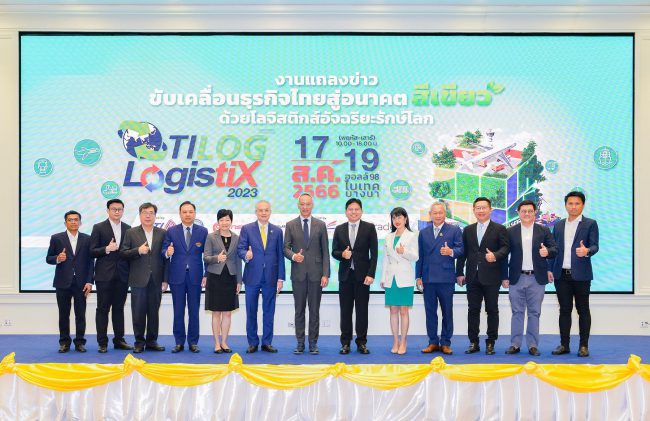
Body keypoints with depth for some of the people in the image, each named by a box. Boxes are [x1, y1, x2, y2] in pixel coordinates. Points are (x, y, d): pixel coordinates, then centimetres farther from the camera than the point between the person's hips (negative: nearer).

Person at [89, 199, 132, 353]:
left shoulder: (128, 229, 10)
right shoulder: (99, 228, 1)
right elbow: (92, 251, -3)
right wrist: (106, 249, -20)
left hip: (122, 275, 3)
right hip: (104, 275, -3)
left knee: (119, 308, 9)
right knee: (103, 309, 0)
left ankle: (119, 340, 16)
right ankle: (102, 343, 4)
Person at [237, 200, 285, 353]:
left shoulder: (277, 231, 7)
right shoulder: (247, 229, 3)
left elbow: (280, 256, 6)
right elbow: (240, 249, -2)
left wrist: (280, 278, 1)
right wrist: (246, 255, -26)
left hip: (270, 277, 1)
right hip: (252, 276, -1)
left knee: (269, 312, 5)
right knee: (251, 312, 5)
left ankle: (267, 342, 14)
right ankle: (252, 343, 15)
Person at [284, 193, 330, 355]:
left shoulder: (320, 225, 5)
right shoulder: (291, 225, 6)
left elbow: (325, 251, 3)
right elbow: (286, 247, 5)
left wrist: (325, 274, -4)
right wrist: (293, 256, -18)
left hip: (315, 273, 0)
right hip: (298, 273, 1)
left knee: (314, 310, 4)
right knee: (299, 310, 6)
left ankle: (313, 343, 11)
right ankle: (300, 343, 13)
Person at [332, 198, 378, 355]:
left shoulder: (369, 228, 0)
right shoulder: (339, 229, 8)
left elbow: (374, 253, -3)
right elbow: (334, 252, 8)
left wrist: (371, 274, -11)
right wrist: (342, 254, -15)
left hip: (362, 275, -2)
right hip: (345, 275, 2)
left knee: (362, 310, 2)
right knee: (345, 310, 5)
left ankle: (361, 343, 10)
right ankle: (345, 343, 12)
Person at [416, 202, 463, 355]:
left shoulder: (454, 230, 5)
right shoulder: (423, 233, 15)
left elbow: (461, 249, -3)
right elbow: (420, 256, 13)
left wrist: (452, 252, -24)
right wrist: (418, 276, 8)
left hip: (446, 278, -3)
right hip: (428, 278, 3)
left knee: (447, 312, 2)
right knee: (430, 312, 6)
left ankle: (445, 343, 10)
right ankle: (433, 342, 14)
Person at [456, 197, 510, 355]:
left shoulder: (499, 229, 3)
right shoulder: (468, 230, 14)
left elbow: (505, 247, -5)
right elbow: (463, 252, 12)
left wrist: (495, 255, -26)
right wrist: (459, 273, 7)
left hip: (491, 277, -3)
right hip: (473, 277, 3)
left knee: (492, 310, 3)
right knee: (473, 310, 5)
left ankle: (490, 343, 11)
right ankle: (473, 342, 12)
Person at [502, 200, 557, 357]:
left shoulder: (544, 231, 5)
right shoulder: (511, 232, 4)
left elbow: (554, 249, 1)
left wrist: (547, 251, -23)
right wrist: (504, 277, 0)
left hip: (536, 279, 0)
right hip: (516, 278, 0)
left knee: (534, 313, 5)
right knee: (517, 312, 5)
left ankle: (533, 345, 11)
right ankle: (515, 344, 11)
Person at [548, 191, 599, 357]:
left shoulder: (590, 224, 1)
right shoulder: (558, 225, 14)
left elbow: (594, 246, -8)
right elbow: (554, 248, 14)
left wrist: (587, 251, -30)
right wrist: (550, 269, 7)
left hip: (580, 275, -3)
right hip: (561, 275, 4)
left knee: (583, 310, 2)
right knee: (564, 310, 7)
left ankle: (584, 345, 8)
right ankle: (564, 344, 12)